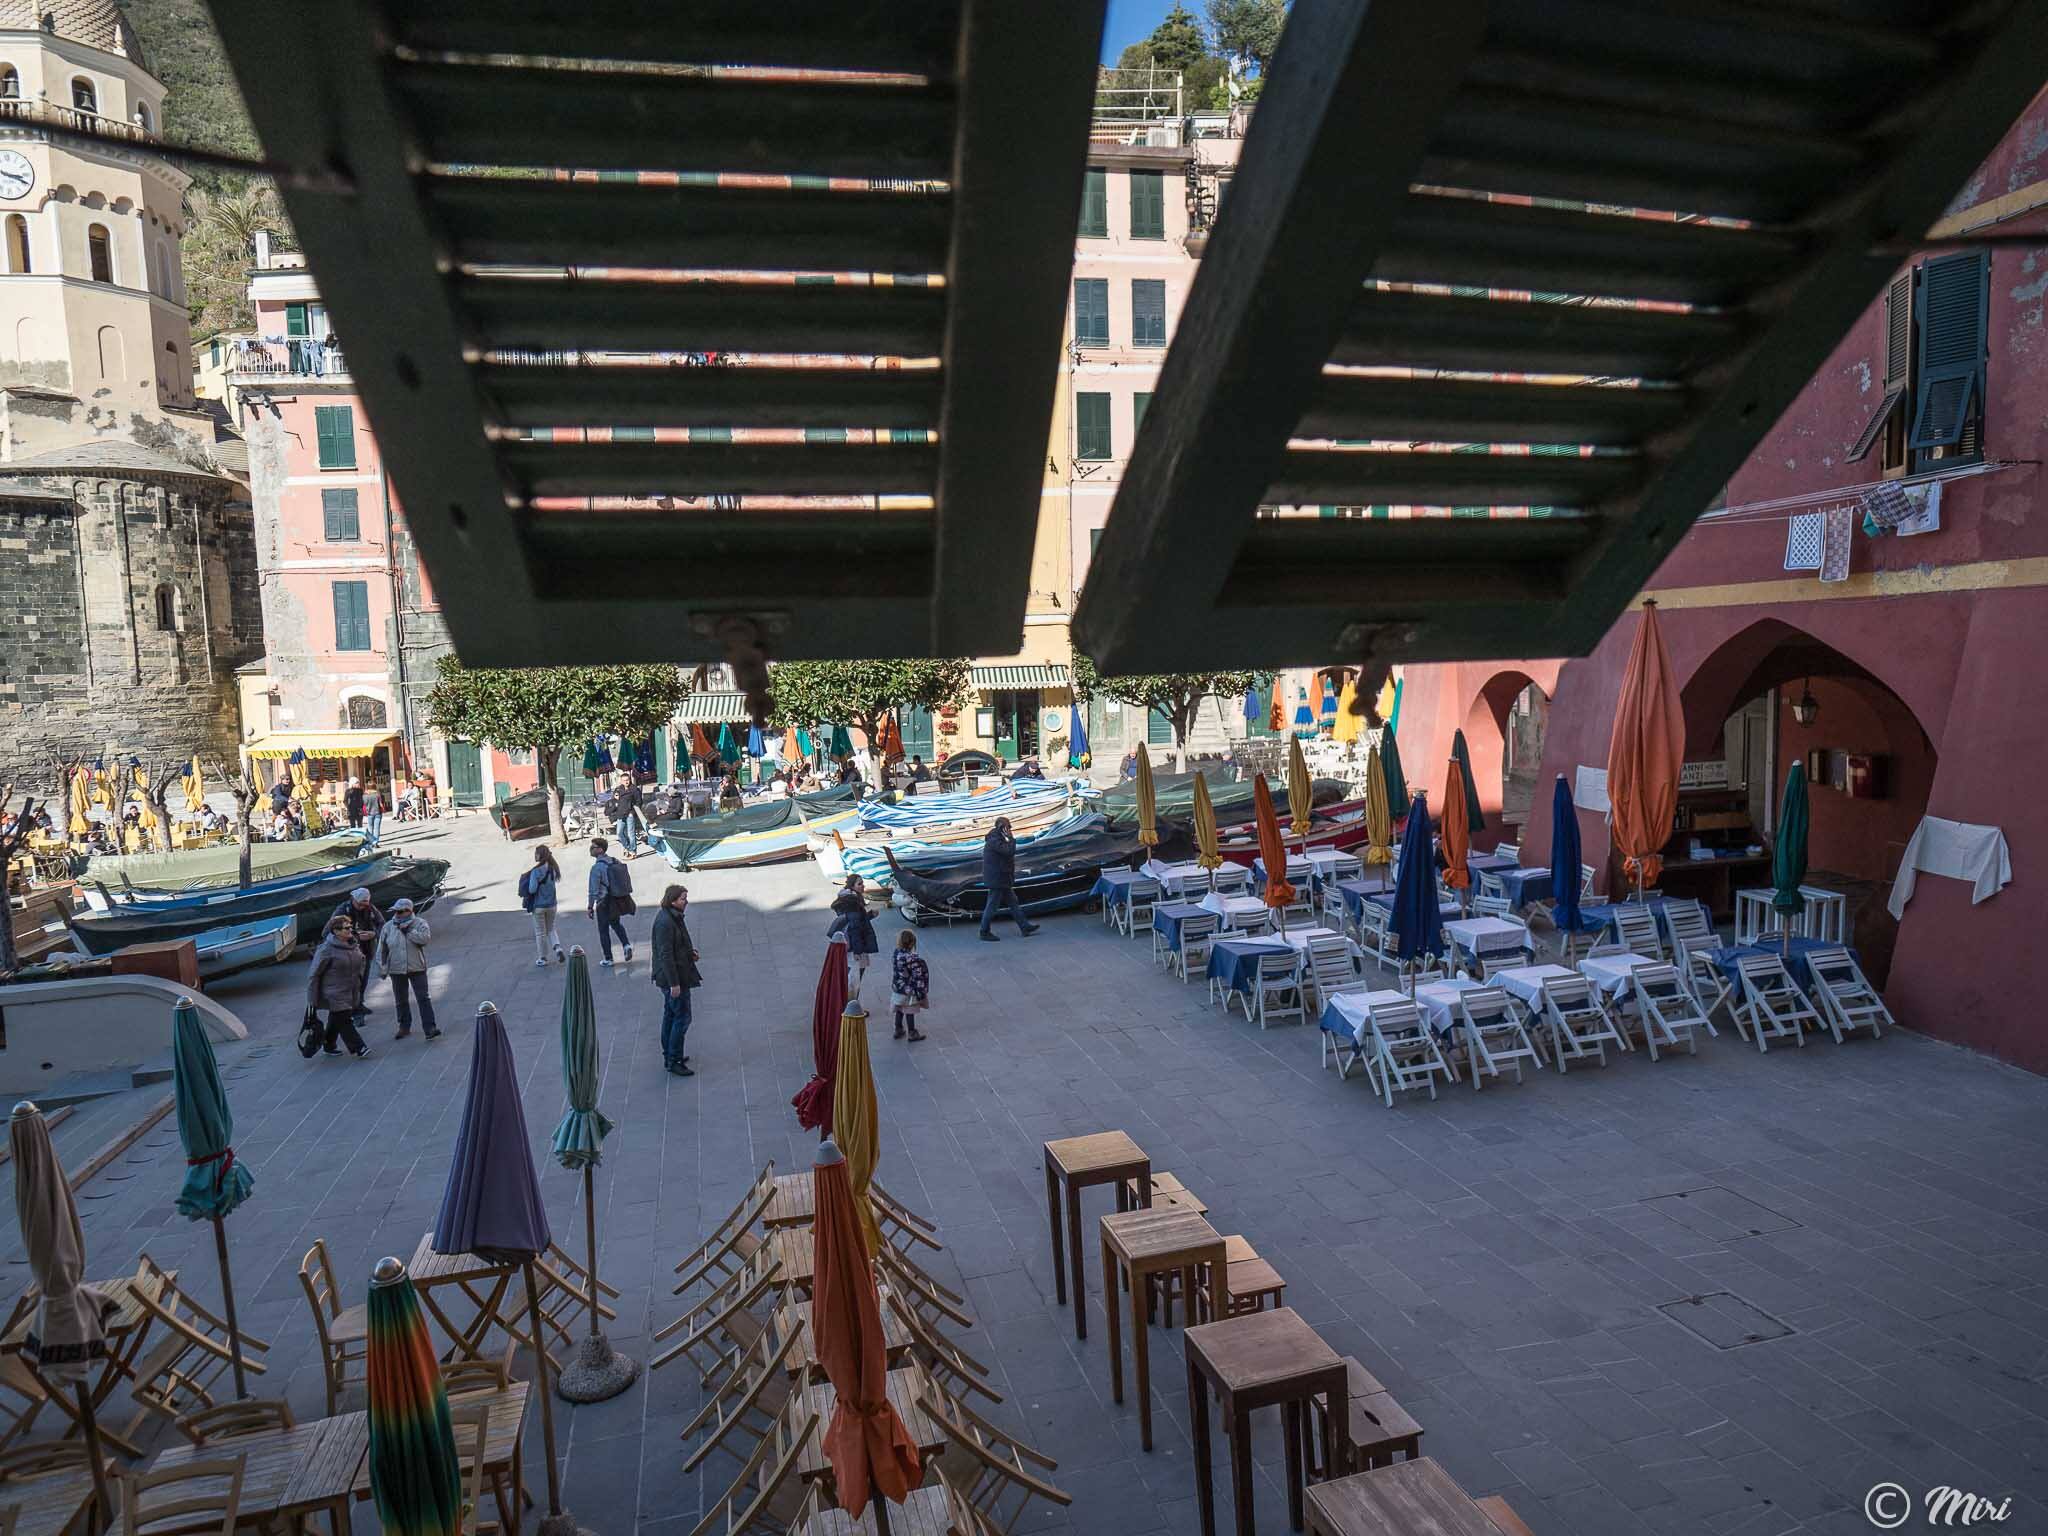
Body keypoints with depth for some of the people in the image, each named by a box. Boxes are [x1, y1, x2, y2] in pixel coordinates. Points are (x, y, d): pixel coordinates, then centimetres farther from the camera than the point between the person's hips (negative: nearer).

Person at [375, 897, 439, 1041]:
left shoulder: (419, 923, -6)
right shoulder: (388, 927, 1)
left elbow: (426, 938, -22)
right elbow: (382, 950, 7)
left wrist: (409, 931, -22)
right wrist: (382, 968, 5)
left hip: (417, 968, -3)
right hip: (397, 970, 3)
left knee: (423, 998, -6)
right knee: (401, 1000, 13)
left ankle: (430, 1028, -5)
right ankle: (404, 1027, 28)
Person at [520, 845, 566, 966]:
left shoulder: (536, 871, -20)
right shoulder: (553, 869, -3)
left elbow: (532, 889, -20)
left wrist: (524, 881, -3)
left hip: (539, 905, -5)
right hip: (552, 904, 5)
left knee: (540, 932, 10)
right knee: (551, 929, 21)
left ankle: (542, 958, 20)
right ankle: (558, 948, -1)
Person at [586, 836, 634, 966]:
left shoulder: (597, 867, -19)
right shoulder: (616, 862, 1)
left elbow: (593, 890, -18)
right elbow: (627, 881, 8)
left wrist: (590, 907, -9)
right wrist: (625, 898, 19)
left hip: (604, 903, -6)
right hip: (620, 901, 6)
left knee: (603, 931, 10)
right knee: (616, 923, 28)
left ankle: (608, 959, 16)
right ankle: (626, 944, 8)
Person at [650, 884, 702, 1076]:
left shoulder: (673, 917, 8)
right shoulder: (665, 922, -24)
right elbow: (666, 955, -24)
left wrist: (690, 953, 6)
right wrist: (674, 983, -23)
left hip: (672, 977, 11)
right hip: (674, 977, -11)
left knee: (670, 1014, 18)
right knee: (682, 1017, -4)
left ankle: (669, 1055, 30)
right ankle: (674, 1061, 3)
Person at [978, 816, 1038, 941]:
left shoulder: (998, 839, 14)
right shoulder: (994, 841, -20)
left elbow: (1008, 853, 19)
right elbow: (1010, 851, -26)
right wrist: (1011, 838, -16)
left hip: (1003, 880, 11)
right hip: (997, 879, -11)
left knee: (1013, 902, 15)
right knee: (992, 906, -2)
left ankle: (1025, 927, 21)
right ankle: (984, 933, 6)